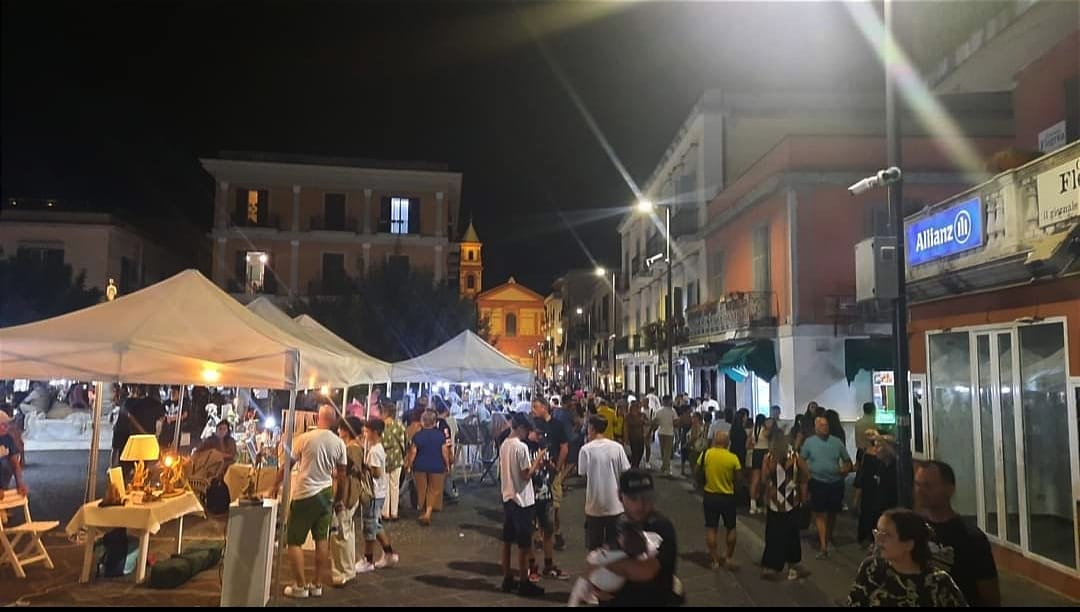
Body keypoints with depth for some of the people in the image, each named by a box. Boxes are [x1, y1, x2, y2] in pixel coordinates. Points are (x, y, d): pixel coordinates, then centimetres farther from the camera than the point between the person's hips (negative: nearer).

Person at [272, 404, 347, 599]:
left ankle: (300, 586, 11)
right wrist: (338, 498, 17)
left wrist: (276, 486, 11)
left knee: (294, 541, 8)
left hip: (304, 495, -4)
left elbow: (286, 466, -4)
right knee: (321, 539, 13)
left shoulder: (304, 438, -10)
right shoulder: (339, 444, -1)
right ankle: (318, 585, 20)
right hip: (326, 494, 4)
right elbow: (341, 476, 4)